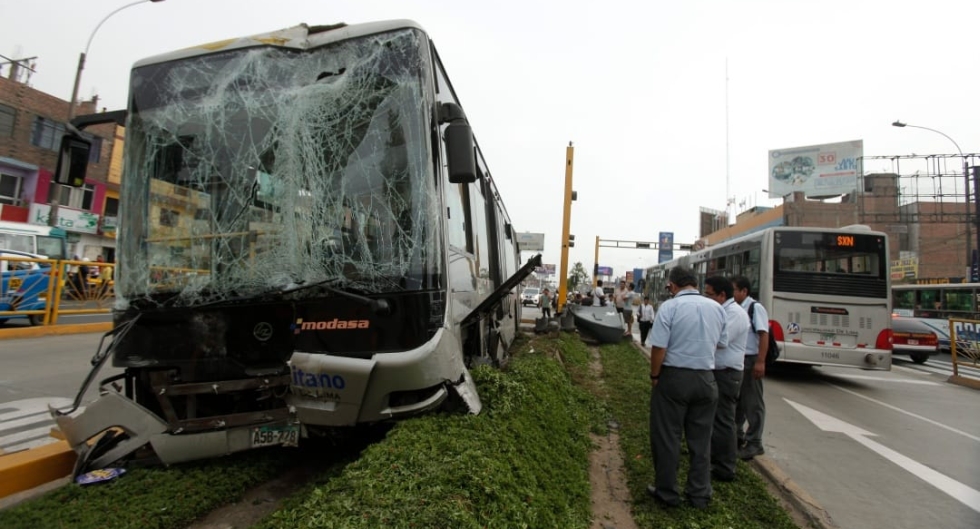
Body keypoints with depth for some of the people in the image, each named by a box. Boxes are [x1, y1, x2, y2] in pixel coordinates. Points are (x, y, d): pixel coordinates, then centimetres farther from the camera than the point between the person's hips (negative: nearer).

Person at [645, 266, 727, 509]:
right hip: (706, 379, 5)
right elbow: (722, 344, 10)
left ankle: (667, 493, 21)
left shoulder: (669, 307, -13)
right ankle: (699, 494, 27)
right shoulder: (717, 308, 3)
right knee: (701, 438, 16)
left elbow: (659, 347, -18)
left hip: (674, 377, -5)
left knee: (667, 437, 9)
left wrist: (654, 375, -4)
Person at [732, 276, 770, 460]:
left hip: (750, 361, -8)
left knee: (752, 402, 4)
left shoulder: (755, 308, -13)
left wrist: (760, 362, -21)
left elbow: (764, 335, -17)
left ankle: (754, 443, 16)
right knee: (735, 399, 17)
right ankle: (737, 436, 32)